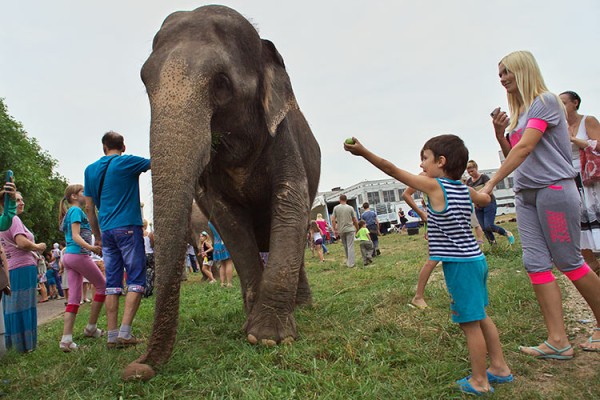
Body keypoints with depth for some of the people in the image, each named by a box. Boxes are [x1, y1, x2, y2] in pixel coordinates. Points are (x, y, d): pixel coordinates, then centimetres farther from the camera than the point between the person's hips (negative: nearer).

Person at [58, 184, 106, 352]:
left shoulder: (69, 212, 21)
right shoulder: (76, 210, -7)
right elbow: (76, 236, -17)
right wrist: (91, 247, -31)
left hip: (68, 256, 9)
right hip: (79, 255, -9)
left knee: (74, 298, 3)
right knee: (103, 286, 5)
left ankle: (66, 339, -4)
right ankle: (91, 328, 10)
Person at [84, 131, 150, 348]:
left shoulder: (91, 170, 13)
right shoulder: (128, 162, -3)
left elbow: (89, 207, 15)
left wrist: (98, 236, 21)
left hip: (107, 231, 5)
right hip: (128, 228, -5)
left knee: (112, 283, 7)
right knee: (136, 279, -1)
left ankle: (113, 335, 8)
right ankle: (125, 332, -8)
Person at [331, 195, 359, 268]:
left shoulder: (336, 208, 0)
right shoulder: (350, 208, -2)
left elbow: (333, 220, -4)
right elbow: (355, 220, -1)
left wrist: (334, 230, 4)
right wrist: (357, 228, 13)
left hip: (341, 230, 2)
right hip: (350, 229, -2)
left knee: (345, 246, 16)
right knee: (350, 246, -1)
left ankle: (348, 261, 28)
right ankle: (350, 263, -5)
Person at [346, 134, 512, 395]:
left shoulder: (433, 186, -14)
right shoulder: (464, 190, 7)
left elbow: (392, 170, -13)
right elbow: (485, 199, 29)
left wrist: (363, 152, -11)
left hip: (460, 265, -9)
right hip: (476, 260, 9)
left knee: (469, 322, 2)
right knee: (479, 316, 21)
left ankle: (479, 381, 15)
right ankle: (499, 367, 34)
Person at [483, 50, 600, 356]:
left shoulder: (545, 101, -6)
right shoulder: (517, 113, 18)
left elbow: (524, 148, -18)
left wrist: (490, 184, -23)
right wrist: (499, 132, 5)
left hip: (554, 188, -8)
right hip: (525, 194, 8)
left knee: (568, 261, -1)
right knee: (536, 263, -1)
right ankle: (558, 341, 0)